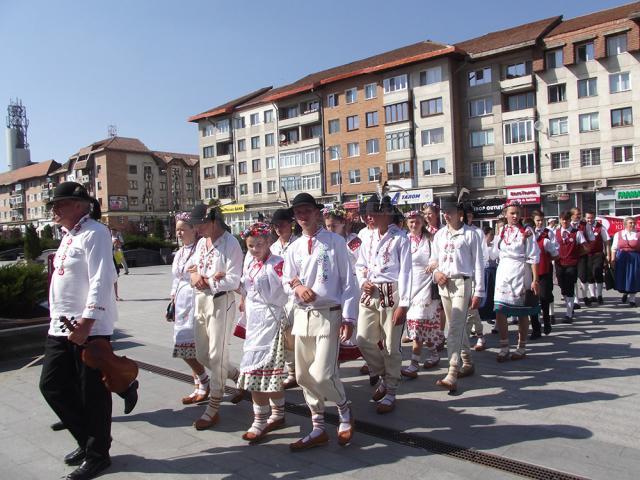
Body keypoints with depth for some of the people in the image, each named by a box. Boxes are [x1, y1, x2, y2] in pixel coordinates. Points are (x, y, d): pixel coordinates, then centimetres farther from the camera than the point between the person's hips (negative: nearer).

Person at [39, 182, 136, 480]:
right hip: (61, 327, 9)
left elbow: (101, 282, -20)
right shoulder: (68, 235, 16)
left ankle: (97, 454, 19)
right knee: (52, 385, 12)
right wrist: (59, 320, 19)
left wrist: (85, 324, -24)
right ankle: (87, 440, 29)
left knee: (93, 393, 2)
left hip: (90, 328, -9)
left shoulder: (94, 234, -12)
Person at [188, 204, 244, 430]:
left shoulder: (230, 243, -13)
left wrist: (205, 281, -15)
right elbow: (191, 265, 13)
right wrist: (195, 274, -9)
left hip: (221, 302, -8)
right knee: (202, 355, 15)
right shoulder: (202, 241, 11)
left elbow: (233, 281, -18)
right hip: (201, 301, 8)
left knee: (217, 356, -2)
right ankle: (238, 376, 38)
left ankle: (213, 410, 10)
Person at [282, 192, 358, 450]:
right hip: (302, 315, 6)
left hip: (329, 315, -5)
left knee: (322, 374, -12)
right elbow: (286, 281, 14)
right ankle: (318, 429, 27)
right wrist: (296, 285, -11)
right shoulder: (294, 248, 10)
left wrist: (348, 317, -9)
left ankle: (344, 411, 20)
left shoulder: (335, 242, -3)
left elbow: (348, 281, -4)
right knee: (303, 375, 9)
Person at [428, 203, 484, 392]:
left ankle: (452, 376, -16)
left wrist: (479, 292, -6)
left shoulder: (470, 234, -4)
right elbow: (433, 259, 18)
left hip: (462, 284, -6)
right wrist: (436, 272, -4)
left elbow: (478, 264, -4)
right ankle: (468, 362, 32)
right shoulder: (439, 234, 10)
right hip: (444, 284, 6)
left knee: (455, 328, -14)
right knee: (457, 326, 15)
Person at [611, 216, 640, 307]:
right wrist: (613, 259, -2)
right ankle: (624, 292, 34)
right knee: (622, 278, 4)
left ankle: (632, 299, 14)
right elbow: (614, 248, 6)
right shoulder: (618, 234, 7)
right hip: (621, 259, 1)